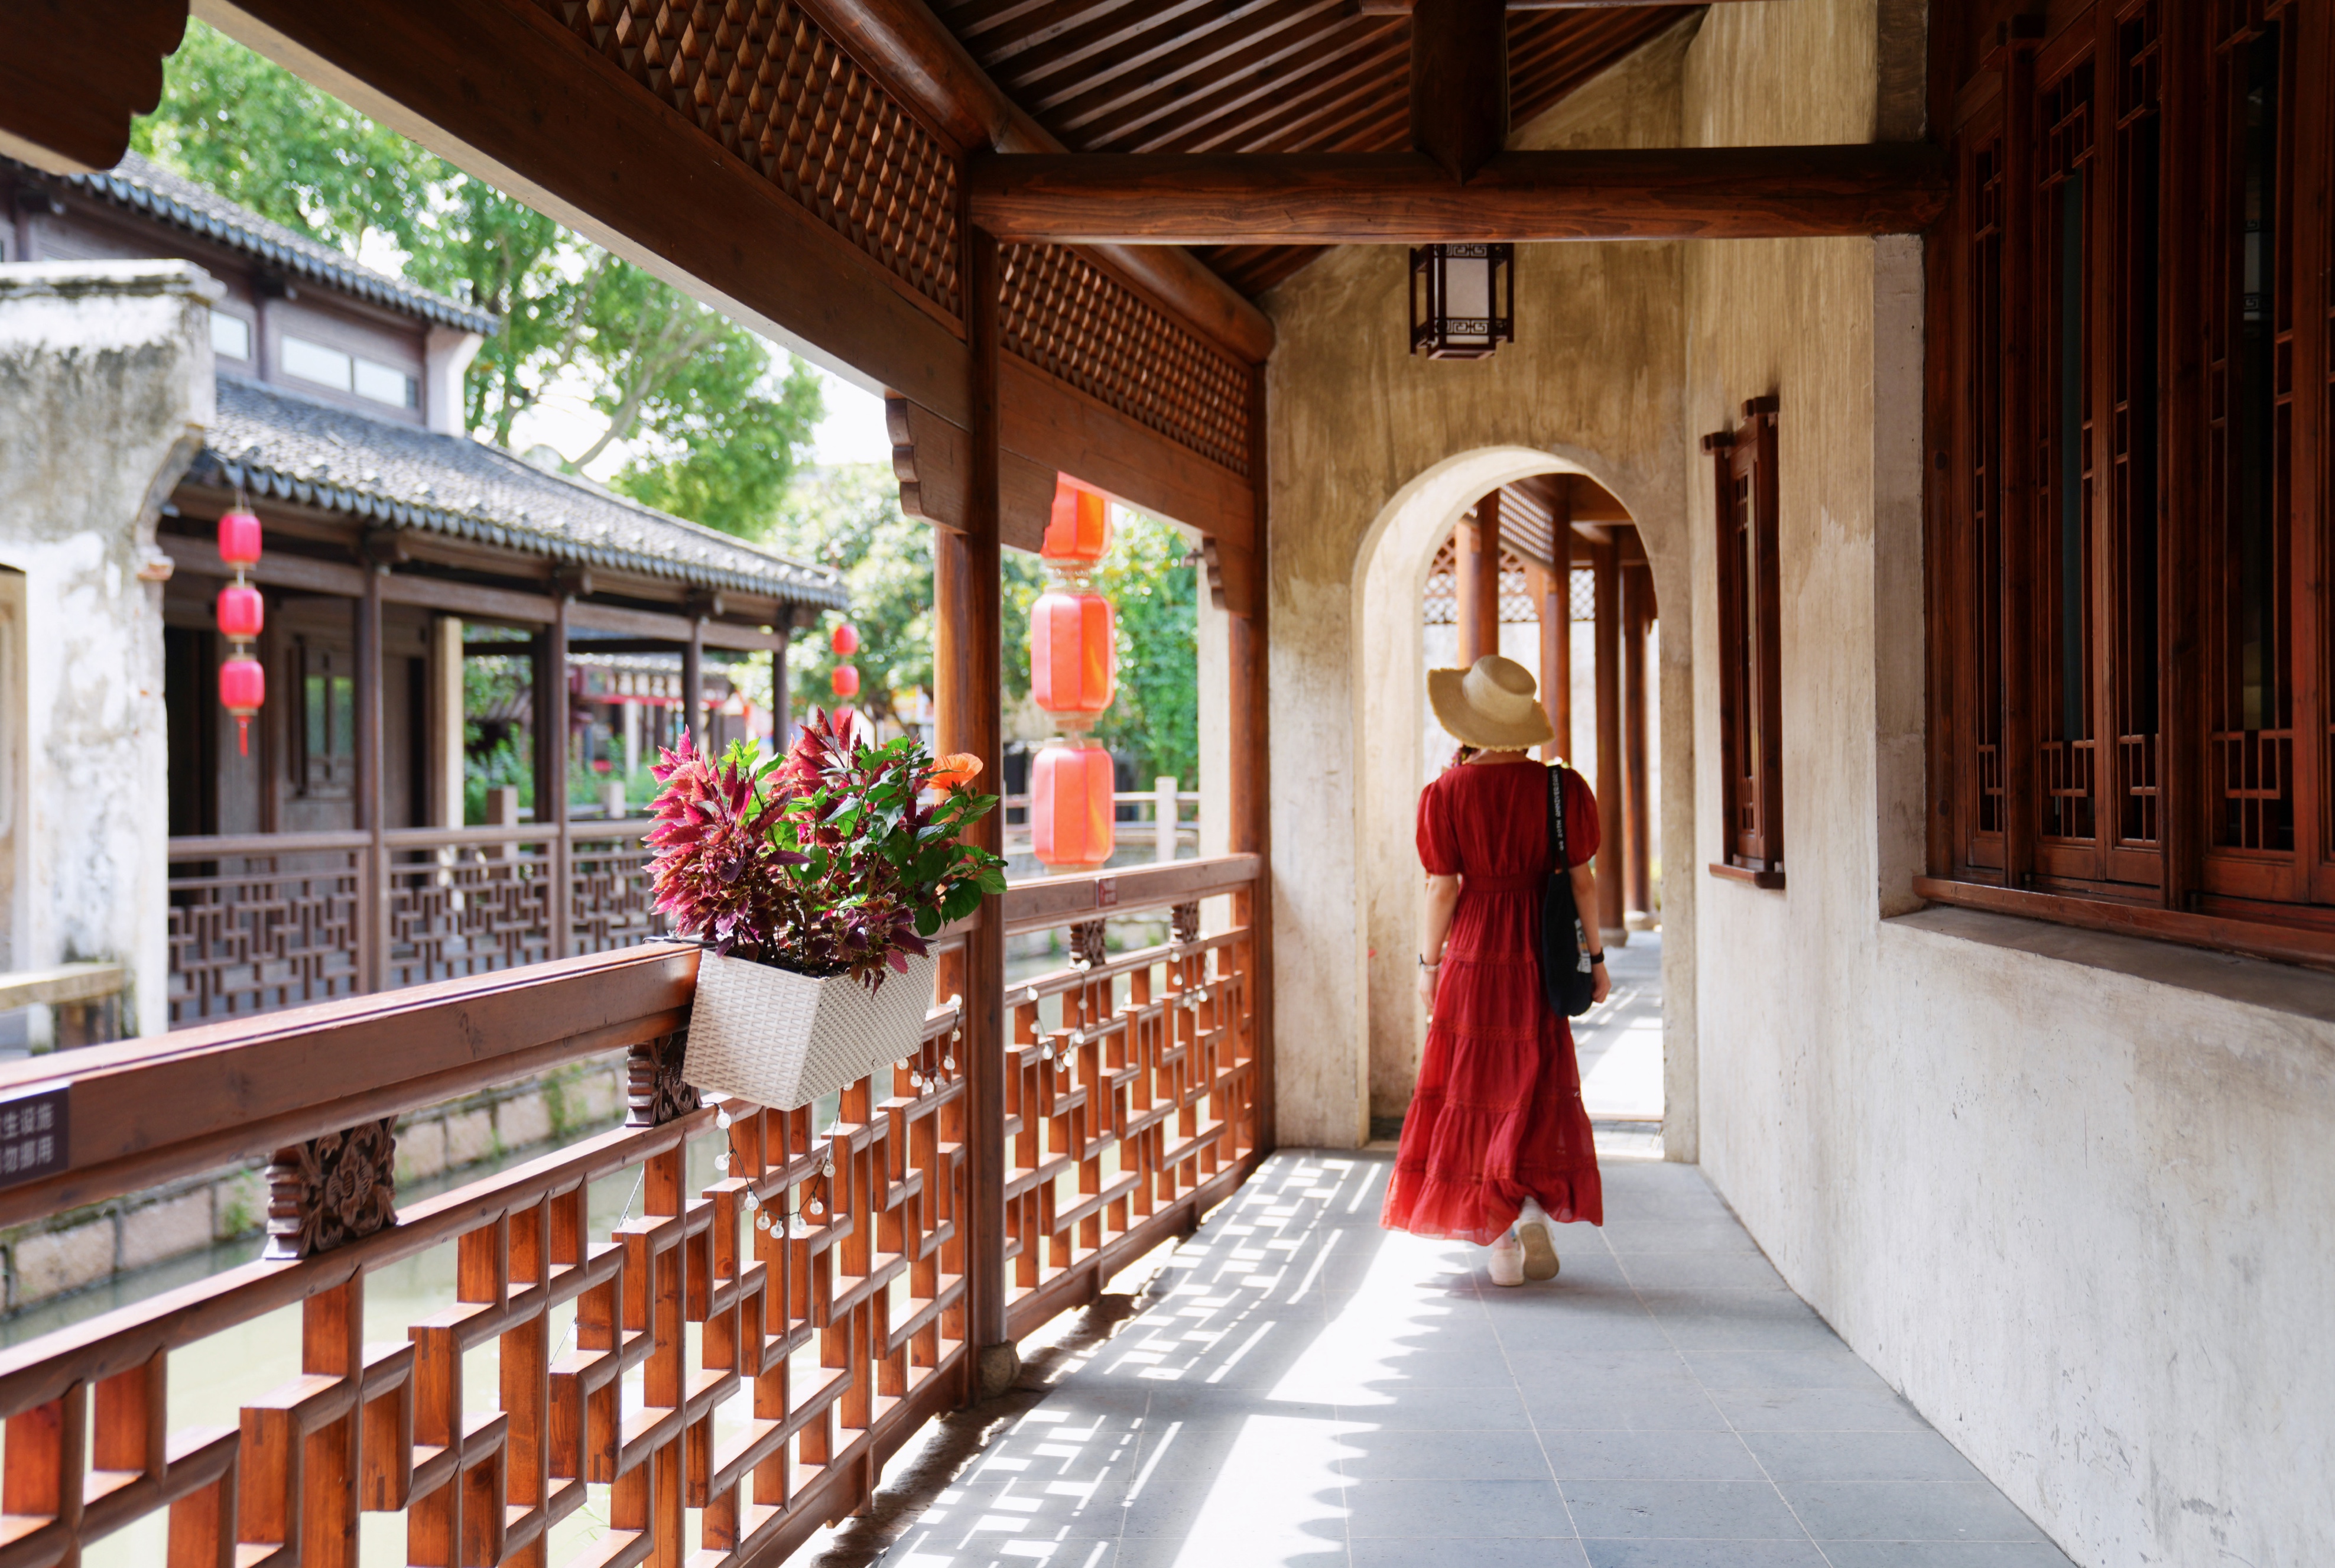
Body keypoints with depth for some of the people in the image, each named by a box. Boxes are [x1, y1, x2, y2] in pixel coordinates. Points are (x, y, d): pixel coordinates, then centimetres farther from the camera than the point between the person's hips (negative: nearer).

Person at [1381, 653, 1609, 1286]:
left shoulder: (1447, 792, -9)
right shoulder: (1561, 787, -4)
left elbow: (1443, 889, -7)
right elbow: (1583, 880, -1)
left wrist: (1429, 962, 4)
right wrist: (1594, 958, 9)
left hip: (1474, 951, -1)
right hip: (1539, 951, 1)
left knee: (1479, 1089, 8)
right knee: (1539, 1083, 16)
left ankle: (1503, 1242, 11)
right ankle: (1536, 1204, -2)